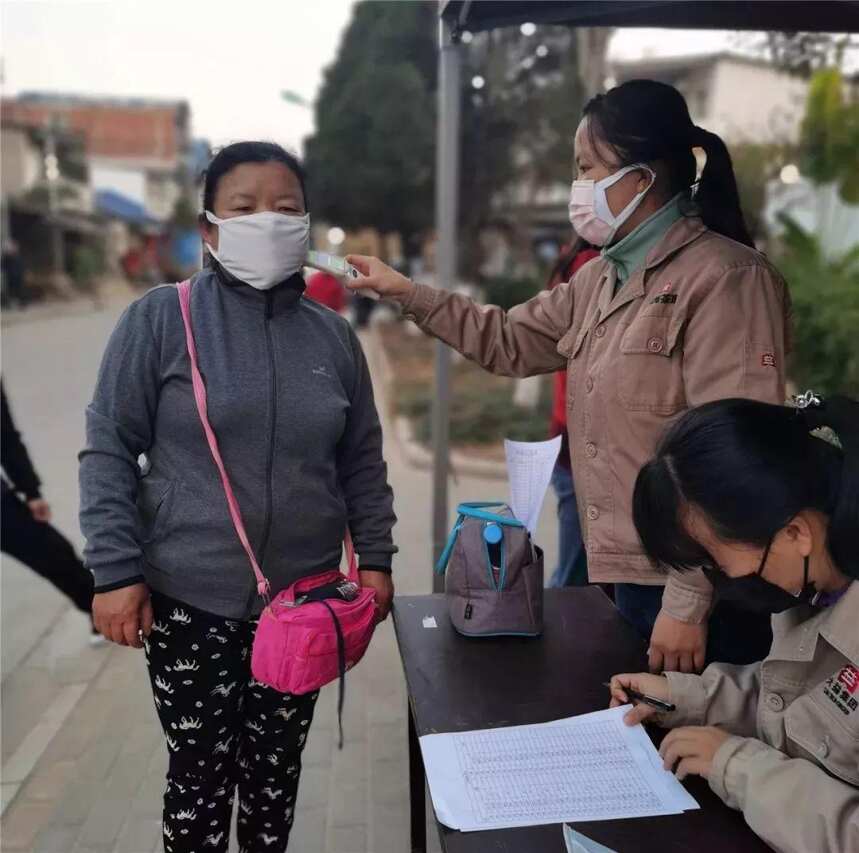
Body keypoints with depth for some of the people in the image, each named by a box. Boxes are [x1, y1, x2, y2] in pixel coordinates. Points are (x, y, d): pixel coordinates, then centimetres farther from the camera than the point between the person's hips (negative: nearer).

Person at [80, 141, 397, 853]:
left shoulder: (333, 335, 3)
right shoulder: (160, 319, -8)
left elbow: (362, 460, 10)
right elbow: (108, 449, -6)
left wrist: (375, 557, 6)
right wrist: (116, 570, -11)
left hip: (304, 599, 3)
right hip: (191, 601, -3)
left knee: (277, 766, 17)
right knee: (201, 771, 11)